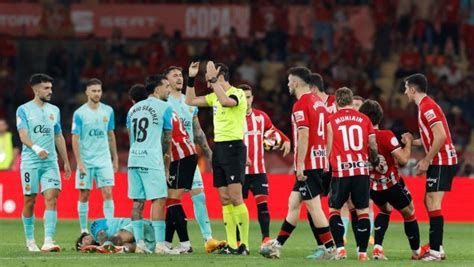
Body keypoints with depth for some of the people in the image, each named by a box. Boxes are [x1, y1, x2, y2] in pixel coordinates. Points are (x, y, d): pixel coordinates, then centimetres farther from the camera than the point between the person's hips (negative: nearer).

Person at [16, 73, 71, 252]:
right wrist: (36, 148, -31)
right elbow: (23, 136, -12)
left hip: (50, 162, 3)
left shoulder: (54, 110, 14)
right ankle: (30, 241, 17)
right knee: (29, 201, 3)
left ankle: (48, 241, -17)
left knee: (51, 199, -11)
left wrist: (66, 162, 21)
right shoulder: (24, 110, -1)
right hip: (30, 162, -3)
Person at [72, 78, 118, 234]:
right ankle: (84, 230, 12)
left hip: (104, 160, 2)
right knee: (84, 195, 4)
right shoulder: (80, 113, -6)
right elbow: (75, 139, -6)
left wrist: (115, 158, 13)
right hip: (86, 161, -2)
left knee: (108, 193, -7)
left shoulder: (108, 111, 6)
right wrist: (79, 162, -12)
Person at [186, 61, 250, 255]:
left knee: (235, 198, -13)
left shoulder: (238, 94, -10)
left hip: (233, 148, -9)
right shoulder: (214, 96, 15)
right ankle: (231, 245, 7)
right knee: (224, 199, 5)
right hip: (218, 148, 9)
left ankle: (245, 244, -12)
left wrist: (213, 79, -27)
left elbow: (226, 101, -32)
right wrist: (191, 78, 12)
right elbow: (190, 101, 22)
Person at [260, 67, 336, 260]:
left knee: (314, 206, -6)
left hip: (307, 164, -9)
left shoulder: (301, 105, -14)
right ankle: (277, 245, 17)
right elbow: (327, 133, 16)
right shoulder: (318, 102, 14)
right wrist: (325, 159, 21)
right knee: (293, 203, 13)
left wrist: (300, 164, -20)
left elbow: (304, 135, -21)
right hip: (319, 160, 9)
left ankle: (330, 249, -5)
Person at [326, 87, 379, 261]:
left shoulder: (331, 121, 0)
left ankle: (340, 248, -2)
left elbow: (328, 149, -1)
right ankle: (362, 251, 5)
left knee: (334, 209, 11)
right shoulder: (364, 119, 7)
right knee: (363, 211, 8)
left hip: (341, 172, -2)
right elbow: (373, 147, 8)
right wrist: (374, 160, 28)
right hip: (361, 171, 2)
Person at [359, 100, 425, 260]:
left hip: (373, 189, 4)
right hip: (393, 186, -4)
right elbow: (403, 159, -23)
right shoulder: (386, 136, -23)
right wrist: (408, 142, -7)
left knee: (385, 211, 30)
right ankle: (416, 252, 29)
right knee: (409, 213, 19)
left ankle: (378, 247, 11)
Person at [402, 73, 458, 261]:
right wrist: (412, 142, 14)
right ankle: (437, 246, 14)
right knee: (429, 202, 13)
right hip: (440, 162, 10)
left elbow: (440, 136, -22)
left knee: (433, 203, -12)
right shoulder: (426, 106, 18)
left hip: (441, 161, -10)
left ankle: (435, 250, -15)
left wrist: (426, 161, -18)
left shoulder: (427, 107, -14)